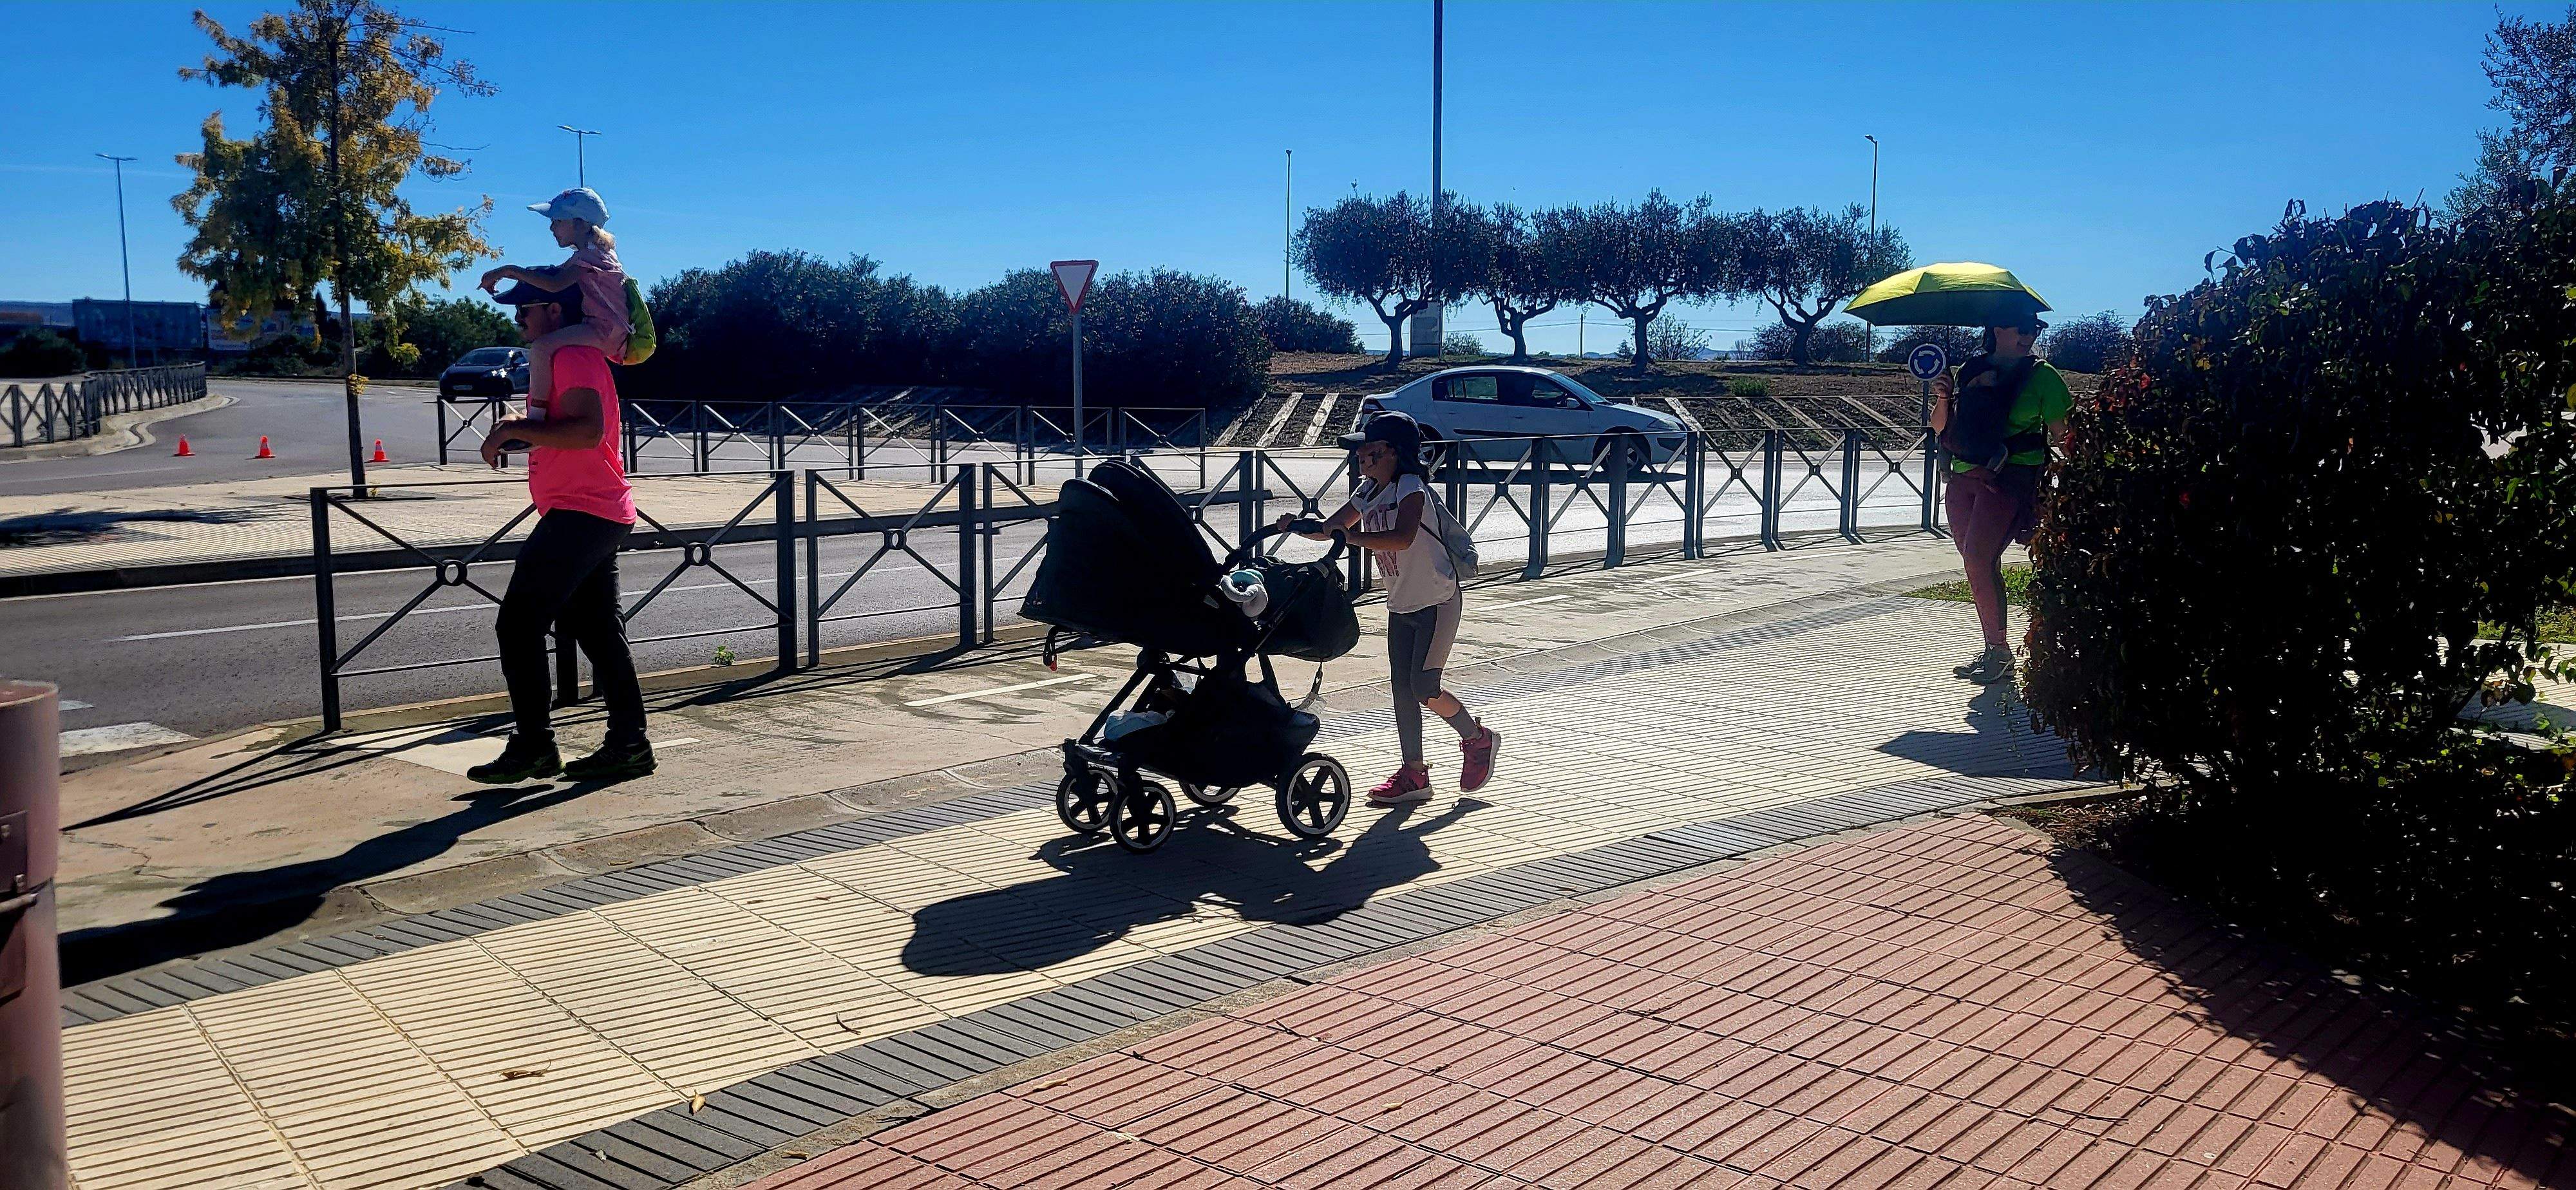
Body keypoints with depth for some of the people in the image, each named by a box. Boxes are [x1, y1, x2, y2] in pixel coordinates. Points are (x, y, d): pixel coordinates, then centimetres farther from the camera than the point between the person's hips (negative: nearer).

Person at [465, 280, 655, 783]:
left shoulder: (573, 356, -12)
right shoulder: (579, 354, 22)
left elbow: (588, 430, -27)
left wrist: (514, 429, -21)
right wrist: (521, 431, 17)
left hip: (579, 514, -11)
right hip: (604, 515, 11)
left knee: (519, 624, -7)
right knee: (596, 628, 12)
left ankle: (532, 746, -4)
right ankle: (628, 743, 12)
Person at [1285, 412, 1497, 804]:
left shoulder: (1411, 488, -20)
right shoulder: (1369, 492, 6)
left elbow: (1403, 537, -37)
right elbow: (1330, 528, 7)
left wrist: (1351, 537, -42)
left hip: (1438, 601, -8)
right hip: (1401, 605, 8)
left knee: (1424, 688, -10)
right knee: (1402, 689, 4)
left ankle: (1477, 739, 16)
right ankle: (1415, 774, 11)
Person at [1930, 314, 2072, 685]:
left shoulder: (2041, 375, 3)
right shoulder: (1971, 370, 13)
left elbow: (2062, 434, 1)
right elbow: (1941, 427, 16)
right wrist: (1943, 399, -3)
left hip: (2010, 479, -5)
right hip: (1964, 478, 5)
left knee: (1978, 558, -16)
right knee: (1977, 562, 5)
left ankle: (2000, 652, -6)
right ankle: (1994, 652, 15)